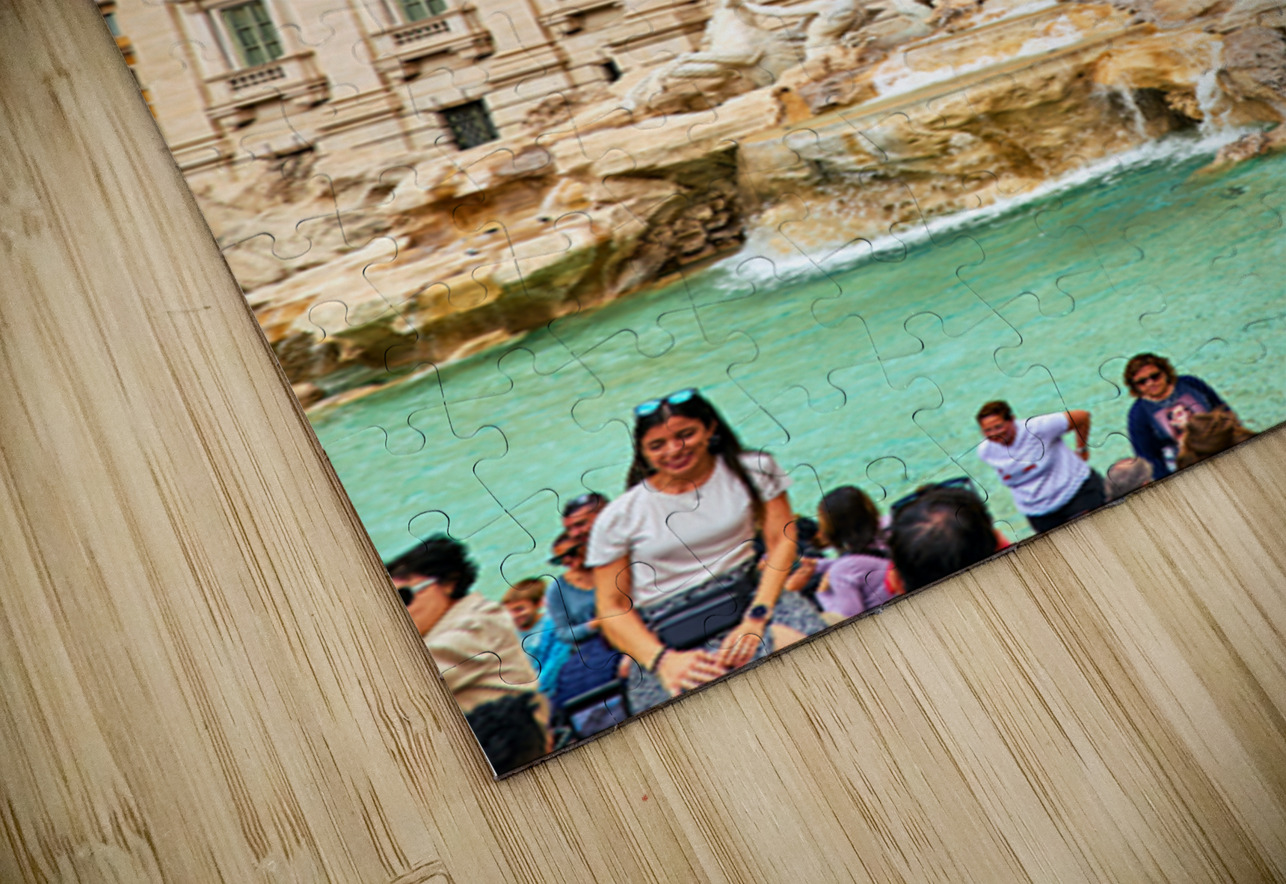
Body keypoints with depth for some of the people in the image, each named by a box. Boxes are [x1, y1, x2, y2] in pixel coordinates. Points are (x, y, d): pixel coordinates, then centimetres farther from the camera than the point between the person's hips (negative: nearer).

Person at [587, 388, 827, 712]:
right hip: (669, 640, -1)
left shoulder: (751, 470, 9)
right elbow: (612, 607, 4)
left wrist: (756, 618, -14)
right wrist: (662, 660, -14)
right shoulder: (619, 517, 4)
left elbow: (782, 541, 2)